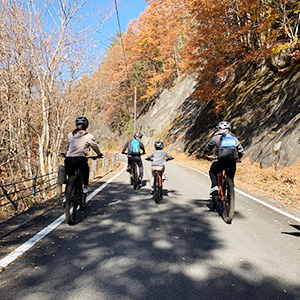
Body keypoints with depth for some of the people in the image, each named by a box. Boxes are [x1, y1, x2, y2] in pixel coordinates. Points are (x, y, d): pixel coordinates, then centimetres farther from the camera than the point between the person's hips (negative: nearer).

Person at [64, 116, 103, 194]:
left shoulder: (70, 135, 14)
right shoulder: (88, 136, 3)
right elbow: (95, 146, 15)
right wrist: (99, 154, 33)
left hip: (68, 160, 3)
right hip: (80, 159, -3)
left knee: (70, 177, 22)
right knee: (86, 169, 30)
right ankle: (85, 186, 23)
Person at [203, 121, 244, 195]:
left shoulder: (216, 137, 10)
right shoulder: (234, 138, 20)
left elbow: (208, 147, 17)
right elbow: (241, 150, 21)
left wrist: (204, 154, 38)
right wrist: (239, 158, 41)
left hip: (221, 160, -3)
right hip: (232, 162, 3)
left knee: (212, 172, 21)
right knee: (230, 179, 18)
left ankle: (214, 186, 0)